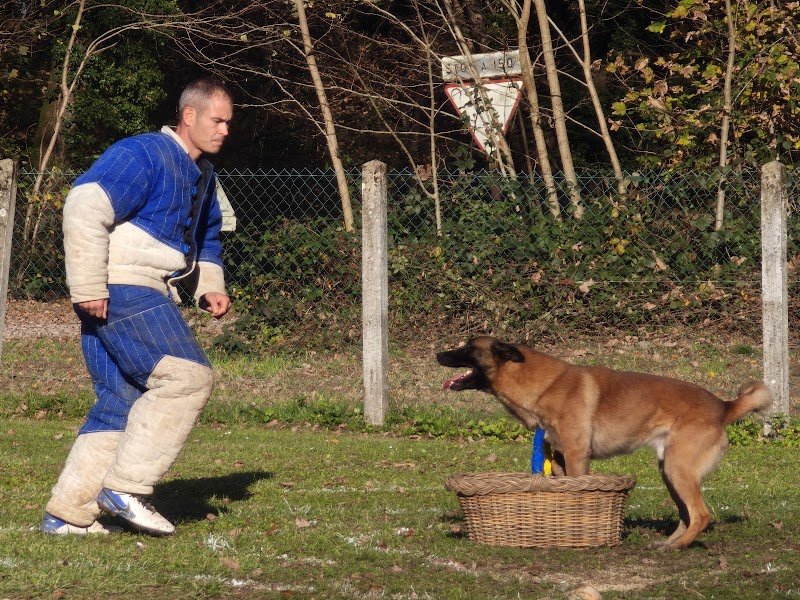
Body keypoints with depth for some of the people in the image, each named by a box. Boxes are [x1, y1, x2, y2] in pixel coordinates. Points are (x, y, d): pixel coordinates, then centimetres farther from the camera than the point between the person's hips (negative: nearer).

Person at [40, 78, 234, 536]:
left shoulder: (203, 175, 20)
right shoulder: (143, 156, -12)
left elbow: (207, 238, 35)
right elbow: (84, 207, -21)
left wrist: (210, 287, 14)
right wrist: (88, 288, -23)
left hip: (145, 297, 10)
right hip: (119, 290, -10)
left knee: (124, 404, 7)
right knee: (187, 377, -18)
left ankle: (69, 512, 10)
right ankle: (127, 486, -15)